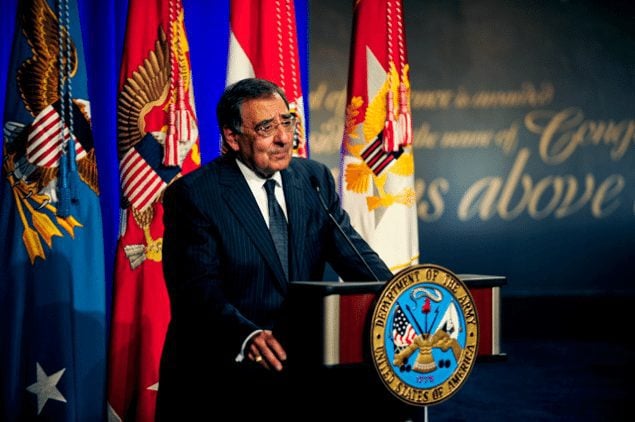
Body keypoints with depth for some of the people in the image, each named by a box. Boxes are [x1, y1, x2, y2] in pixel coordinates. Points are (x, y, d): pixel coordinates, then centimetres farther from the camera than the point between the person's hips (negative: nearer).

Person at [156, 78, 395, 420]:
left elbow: (350, 252, 2)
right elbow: (199, 289, -15)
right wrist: (248, 337, -34)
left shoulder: (315, 179, 10)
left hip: (303, 355, 5)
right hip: (221, 364, -4)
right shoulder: (193, 195, -6)